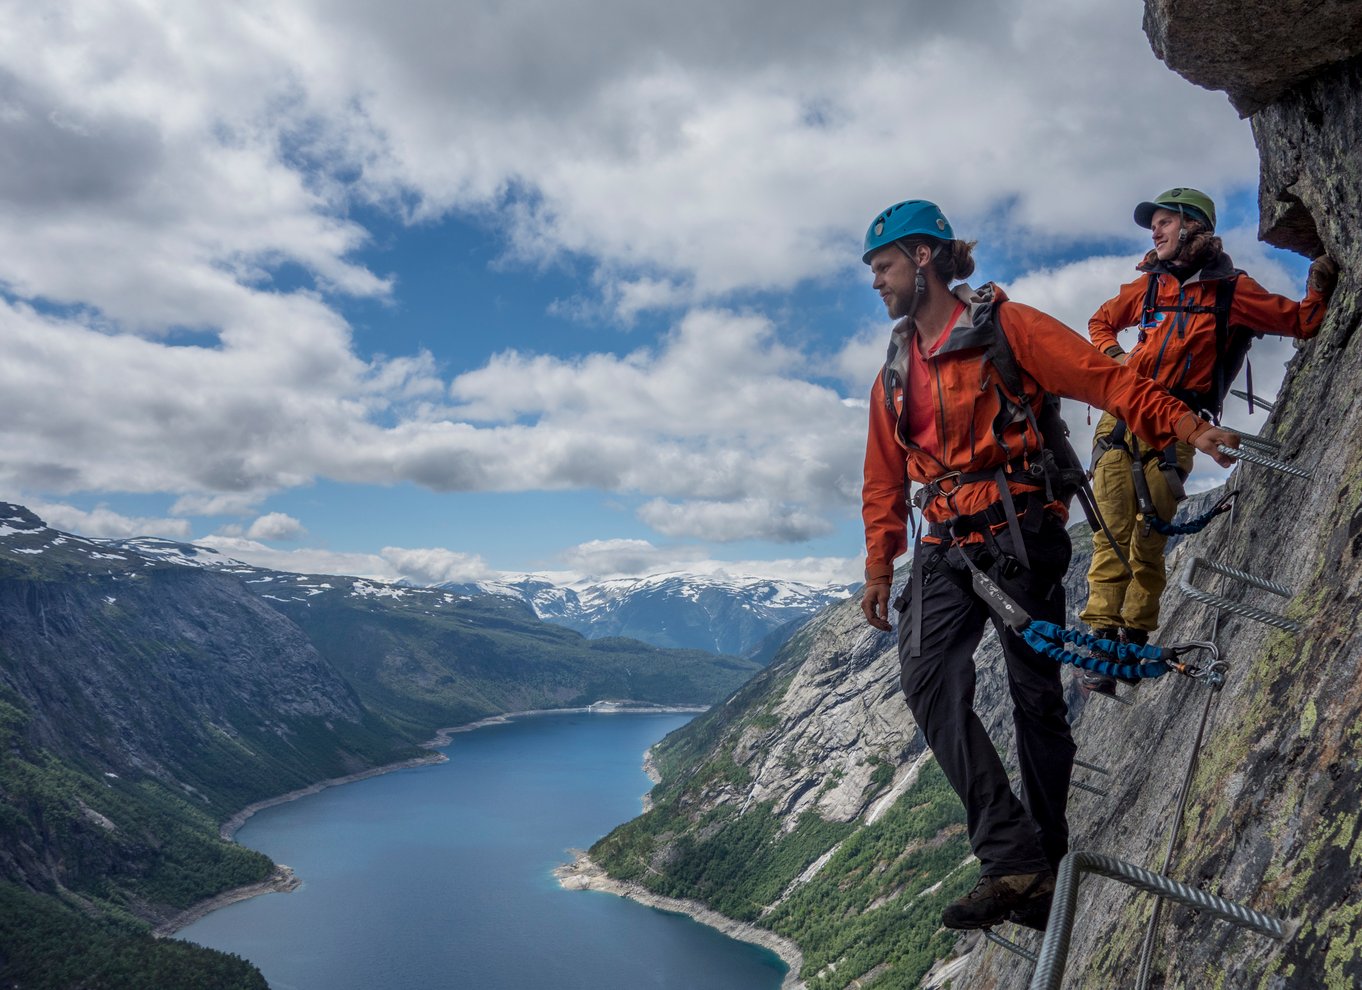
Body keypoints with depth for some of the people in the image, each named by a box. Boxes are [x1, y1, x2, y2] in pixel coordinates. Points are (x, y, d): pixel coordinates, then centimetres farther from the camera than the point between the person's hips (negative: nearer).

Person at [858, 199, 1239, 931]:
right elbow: (884, 481, 19)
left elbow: (1103, 378, -8)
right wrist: (879, 568, 17)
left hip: (1019, 538, -5)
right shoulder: (894, 373, 17)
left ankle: (1045, 865, 16)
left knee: (1036, 695, 1)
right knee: (926, 676, -18)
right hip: (945, 548, 5)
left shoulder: (1004, 328, -2)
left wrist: (1185, 426, -20)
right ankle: (1012, 860, -19)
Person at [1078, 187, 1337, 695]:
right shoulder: (1148, 285, 17)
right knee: (1112, 532, -8)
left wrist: (1319, 286, -6)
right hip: (1124, 415, 2)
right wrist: (1115, 355, 12)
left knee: (1149, 540, -5)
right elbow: (1100, 322, 31)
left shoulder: (1230, 289, 8)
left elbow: (1300, 321, 11)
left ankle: (1135, 636, 6)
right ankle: (1101, 640, -9)